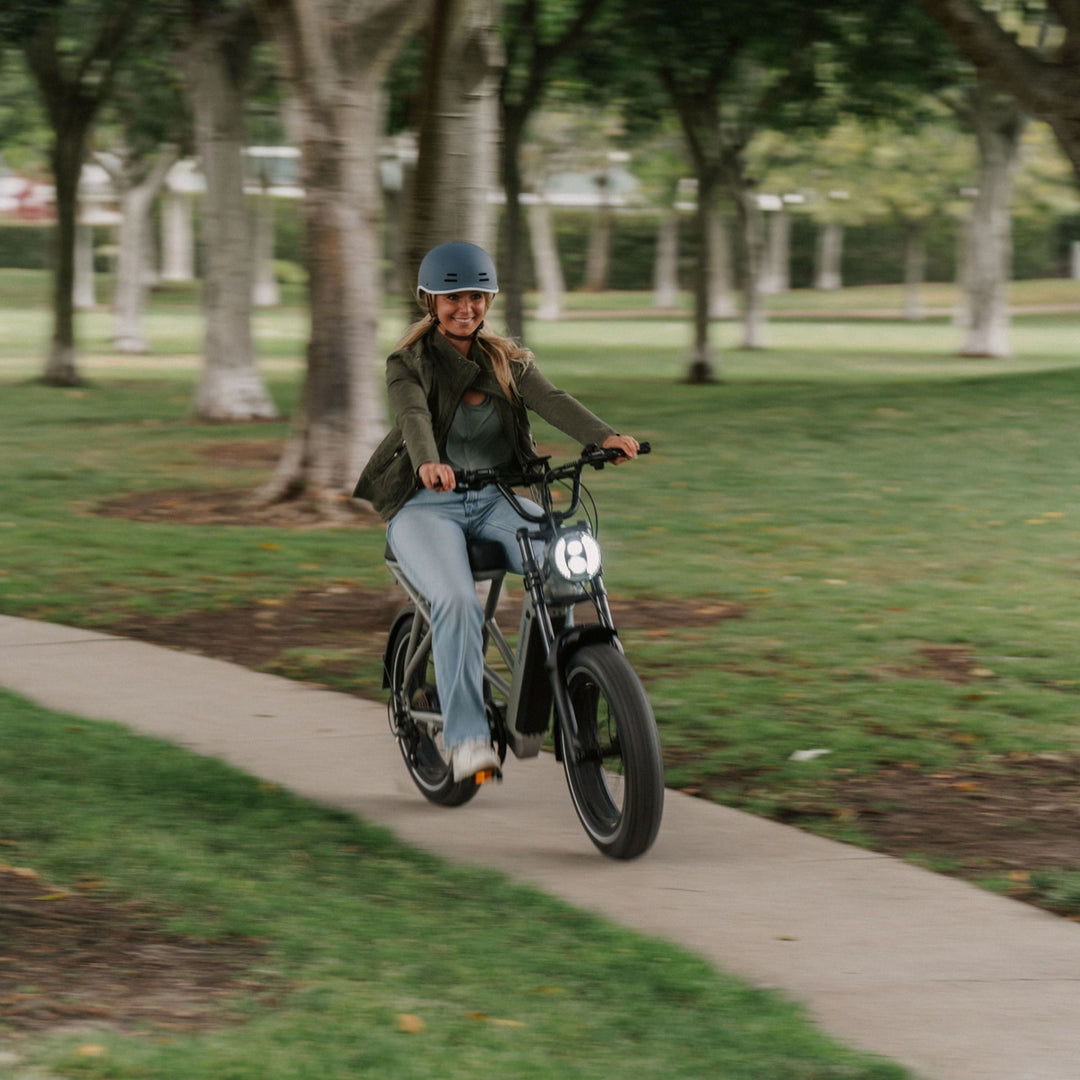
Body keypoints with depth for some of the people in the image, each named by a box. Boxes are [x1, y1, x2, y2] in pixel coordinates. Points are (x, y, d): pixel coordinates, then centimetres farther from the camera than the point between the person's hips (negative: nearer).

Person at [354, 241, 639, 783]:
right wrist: (429, 463, -45)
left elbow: (551, 400, -8)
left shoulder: (507, 361, 11)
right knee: (457, 601, -30)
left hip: (495, 498, 4)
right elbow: (413, 416, -21)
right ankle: (465, 735, -28)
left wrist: (605, 436, -29)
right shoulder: (409, 363, 0)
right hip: (425, 504, -4)